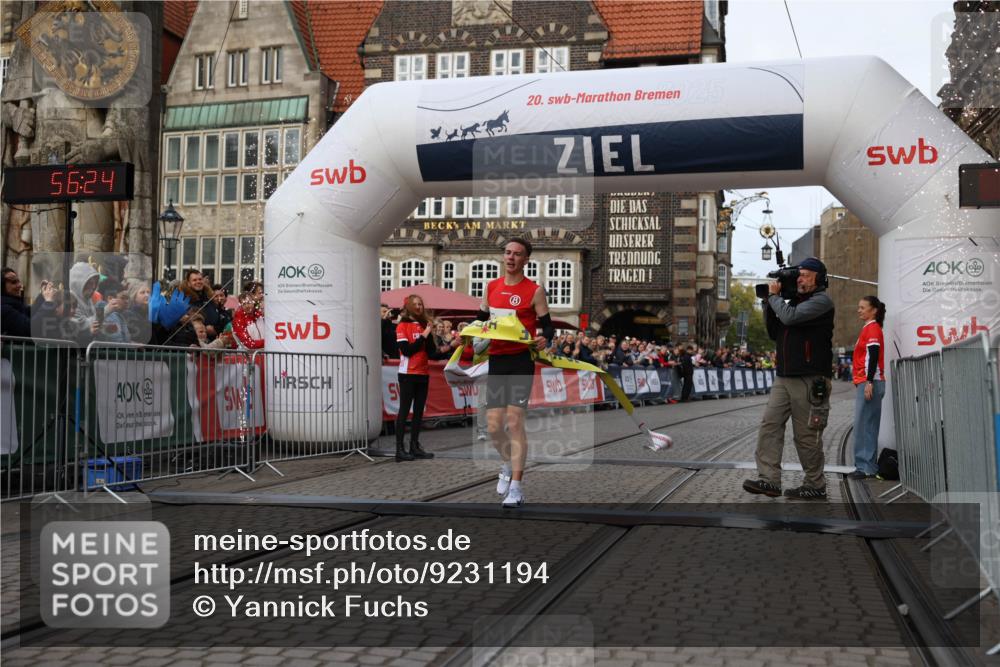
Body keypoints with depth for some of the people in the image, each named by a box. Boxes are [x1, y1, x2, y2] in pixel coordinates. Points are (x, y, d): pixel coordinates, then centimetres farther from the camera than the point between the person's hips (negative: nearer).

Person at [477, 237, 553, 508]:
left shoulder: (534, 290, -2)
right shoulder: (491, 287, 11)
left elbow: (548, 326, -1)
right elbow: (482, 320, 21)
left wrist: (544, 339, -24)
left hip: (521, 361, -4)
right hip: (496, 361, 4)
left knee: (514, 421, -10)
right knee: (494, 427, 4)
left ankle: (516, 488, -5)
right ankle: (508, 464, 35)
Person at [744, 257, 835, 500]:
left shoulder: (821, 301, -6)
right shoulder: (795, 300, 20)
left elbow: (790, 317, -21)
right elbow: (774, 332, 23)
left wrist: (774, 296, -4)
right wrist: (768, 302, 12)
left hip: (809, 380, -8)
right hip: (784, 378, 8)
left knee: (806, 435, -2)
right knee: (770, 425, -3)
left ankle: (815, 486, 10)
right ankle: (769, 480, -5)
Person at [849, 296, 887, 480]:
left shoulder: (872, 328, -8)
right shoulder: (867, 328, 21)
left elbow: (873, 356, -17)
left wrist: (869, 382, -23)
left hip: (870, 383, -10)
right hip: (863, 382, 10)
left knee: (863, 425, -11)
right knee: (867, 426, 10)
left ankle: (865, 467, -10)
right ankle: (868, 467, 12)